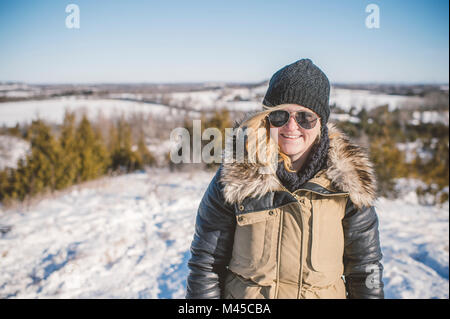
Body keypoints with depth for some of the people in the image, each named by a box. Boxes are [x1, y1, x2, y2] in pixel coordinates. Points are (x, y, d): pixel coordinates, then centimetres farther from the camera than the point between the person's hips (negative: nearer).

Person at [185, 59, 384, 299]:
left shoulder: (346, 180, -10)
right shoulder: (235, 175, -14)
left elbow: (366, 269, -1)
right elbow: (206, 265, -8)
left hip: (325, 292, 2)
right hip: (242, 294, -1)